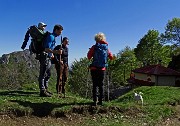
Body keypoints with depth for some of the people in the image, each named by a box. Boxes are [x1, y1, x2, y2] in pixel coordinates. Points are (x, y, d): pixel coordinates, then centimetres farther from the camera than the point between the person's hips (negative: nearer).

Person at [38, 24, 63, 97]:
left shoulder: (53, 37, 18)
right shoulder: (51, 37, -13)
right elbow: (46, 49, -23)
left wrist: (52, 54, 18)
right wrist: (56, 52, -32)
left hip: (48, 58, 10)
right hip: (45, 57, -10)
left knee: (48, 74, 14)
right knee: (43, 75, -7)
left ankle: (45, 89, 22)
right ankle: (42, 91, -4)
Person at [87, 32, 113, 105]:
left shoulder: (94, 47, -7)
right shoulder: (106, 48, 3)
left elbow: (89, 57, -2)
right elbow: (111, 57, 11)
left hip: (94, 69, -3)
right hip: (102, 69, 3)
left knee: (95, 85, 2)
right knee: (101, 85, 12)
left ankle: (95, 101, 0)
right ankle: (100, 101, 13)